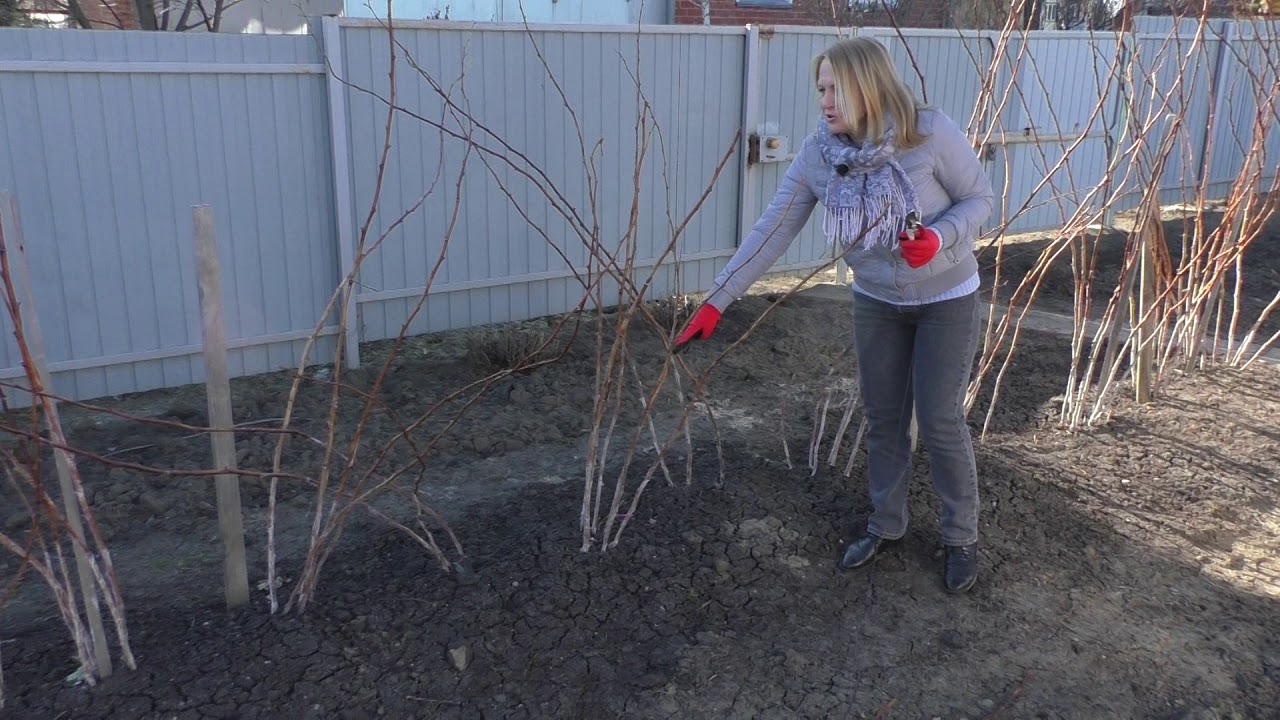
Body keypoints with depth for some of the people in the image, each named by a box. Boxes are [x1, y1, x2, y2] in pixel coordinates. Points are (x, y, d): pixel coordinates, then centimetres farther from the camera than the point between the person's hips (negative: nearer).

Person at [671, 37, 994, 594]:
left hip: (946, 300, -3)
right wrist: (716, 303, -19)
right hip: (876, 302, 4)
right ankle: (885, 526, 34)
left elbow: (979, 198, -12)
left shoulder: (929, 132, -24)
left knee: (940, 420, 1)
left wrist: (940, 238, -32)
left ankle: (962, 539, 22)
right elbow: (771, 232, -15)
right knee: (883, 419, 13)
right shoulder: (816, 155, -15)